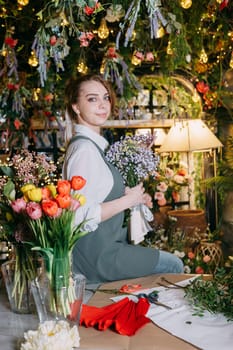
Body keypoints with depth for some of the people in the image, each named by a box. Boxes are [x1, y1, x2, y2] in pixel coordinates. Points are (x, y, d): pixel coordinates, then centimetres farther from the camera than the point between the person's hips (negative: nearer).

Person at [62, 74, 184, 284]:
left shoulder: (93, 143, 7)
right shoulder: (85, 150, -24)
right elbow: (81, 216, -30)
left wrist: (132, 194, 3)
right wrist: (127, 200, -20)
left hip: (103, 240, 10)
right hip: (96, 255, -10)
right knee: (174, 266, 2)